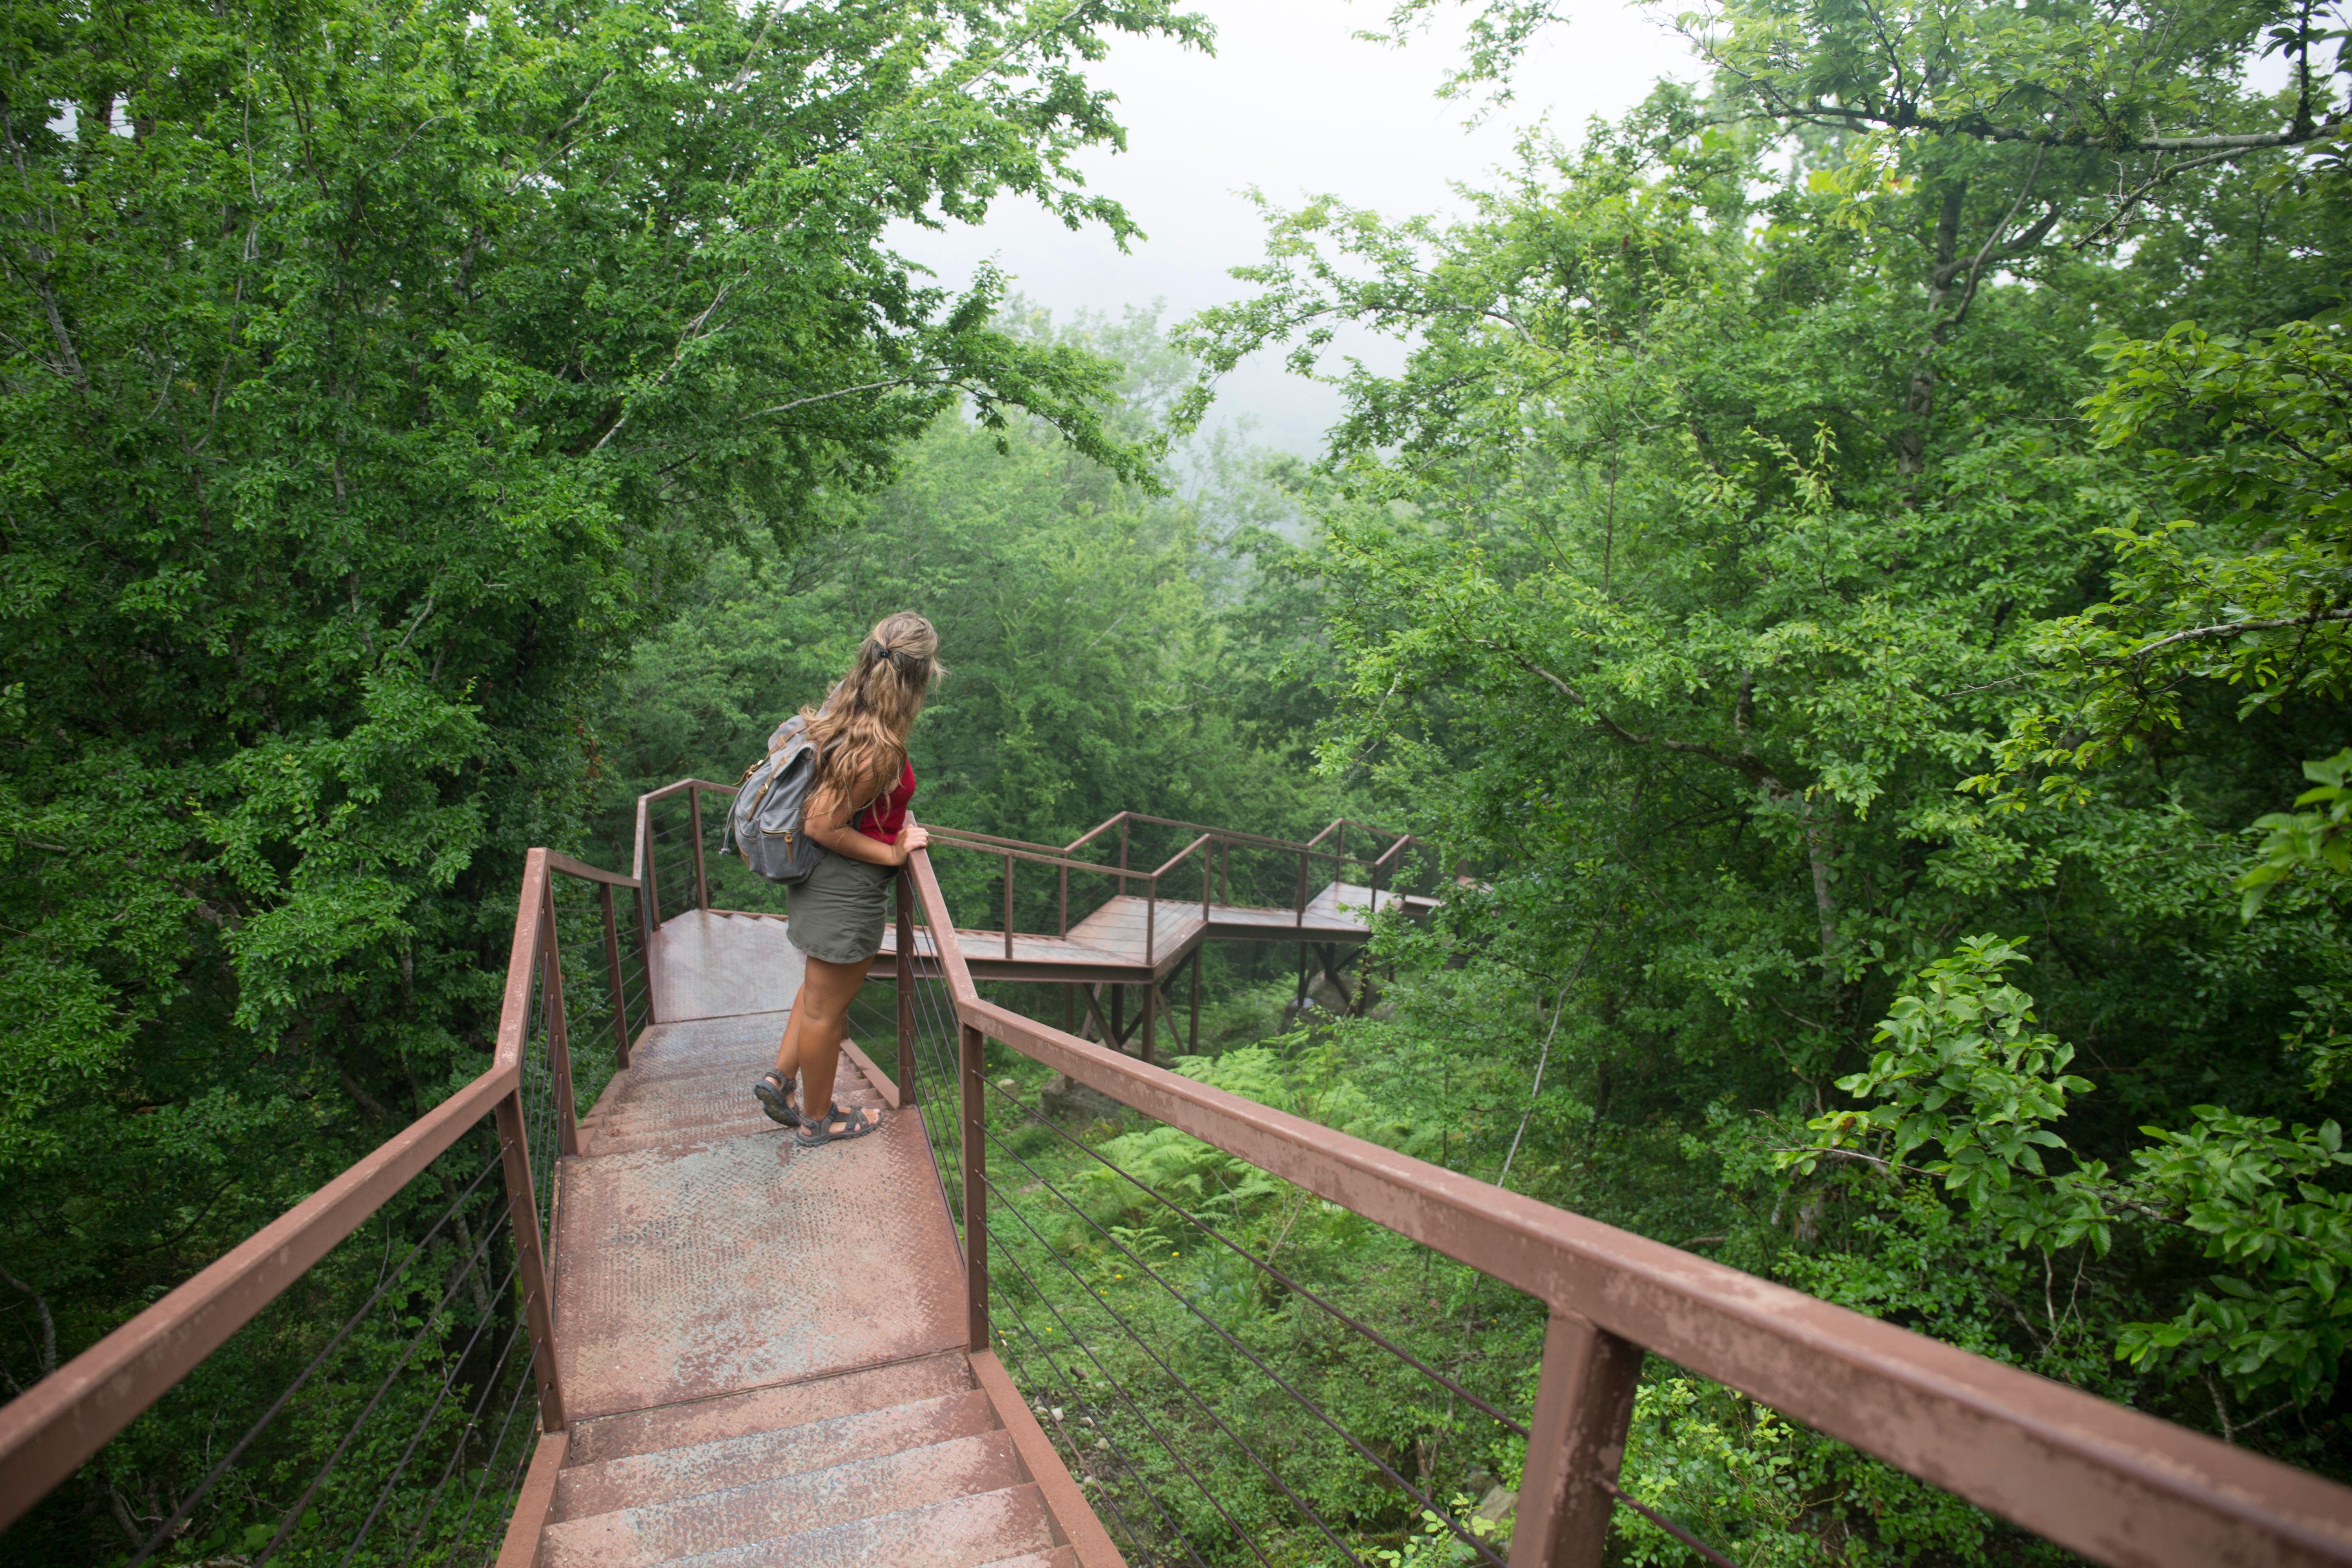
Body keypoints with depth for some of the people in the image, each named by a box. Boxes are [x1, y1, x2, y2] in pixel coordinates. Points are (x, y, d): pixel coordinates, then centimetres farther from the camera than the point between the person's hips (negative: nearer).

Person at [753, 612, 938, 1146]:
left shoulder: (842, 710, -2)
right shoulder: (880, 749, -29)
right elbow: (822, 825, -26)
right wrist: (892, 852, -16)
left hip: (819, 877, 9)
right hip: (847, 889, -9)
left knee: (823, 985, 29)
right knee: (827, 1006, 10)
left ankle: (782, 1078, 37)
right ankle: (817, 1120, 29)